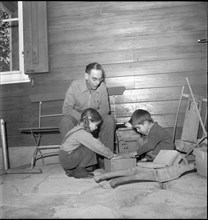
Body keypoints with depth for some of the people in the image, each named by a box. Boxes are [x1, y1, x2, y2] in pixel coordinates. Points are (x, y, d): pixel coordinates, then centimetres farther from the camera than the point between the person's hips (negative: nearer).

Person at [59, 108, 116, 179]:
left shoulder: (79, 128, 10)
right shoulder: (82, 133, -22)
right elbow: (97, 146, -22)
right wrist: (111, 154, -10)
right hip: (66, 159, -10)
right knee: (91, 149, -18)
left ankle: (71, 170, 12)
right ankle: (79, 171, -5)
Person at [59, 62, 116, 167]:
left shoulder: (102, 86, -9)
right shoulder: (75, 85, -14)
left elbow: (105, 108, -8)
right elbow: (66, 109, -17)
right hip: (77, 120, -1)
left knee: (110, 120, -26)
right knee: (65, 121, -32)